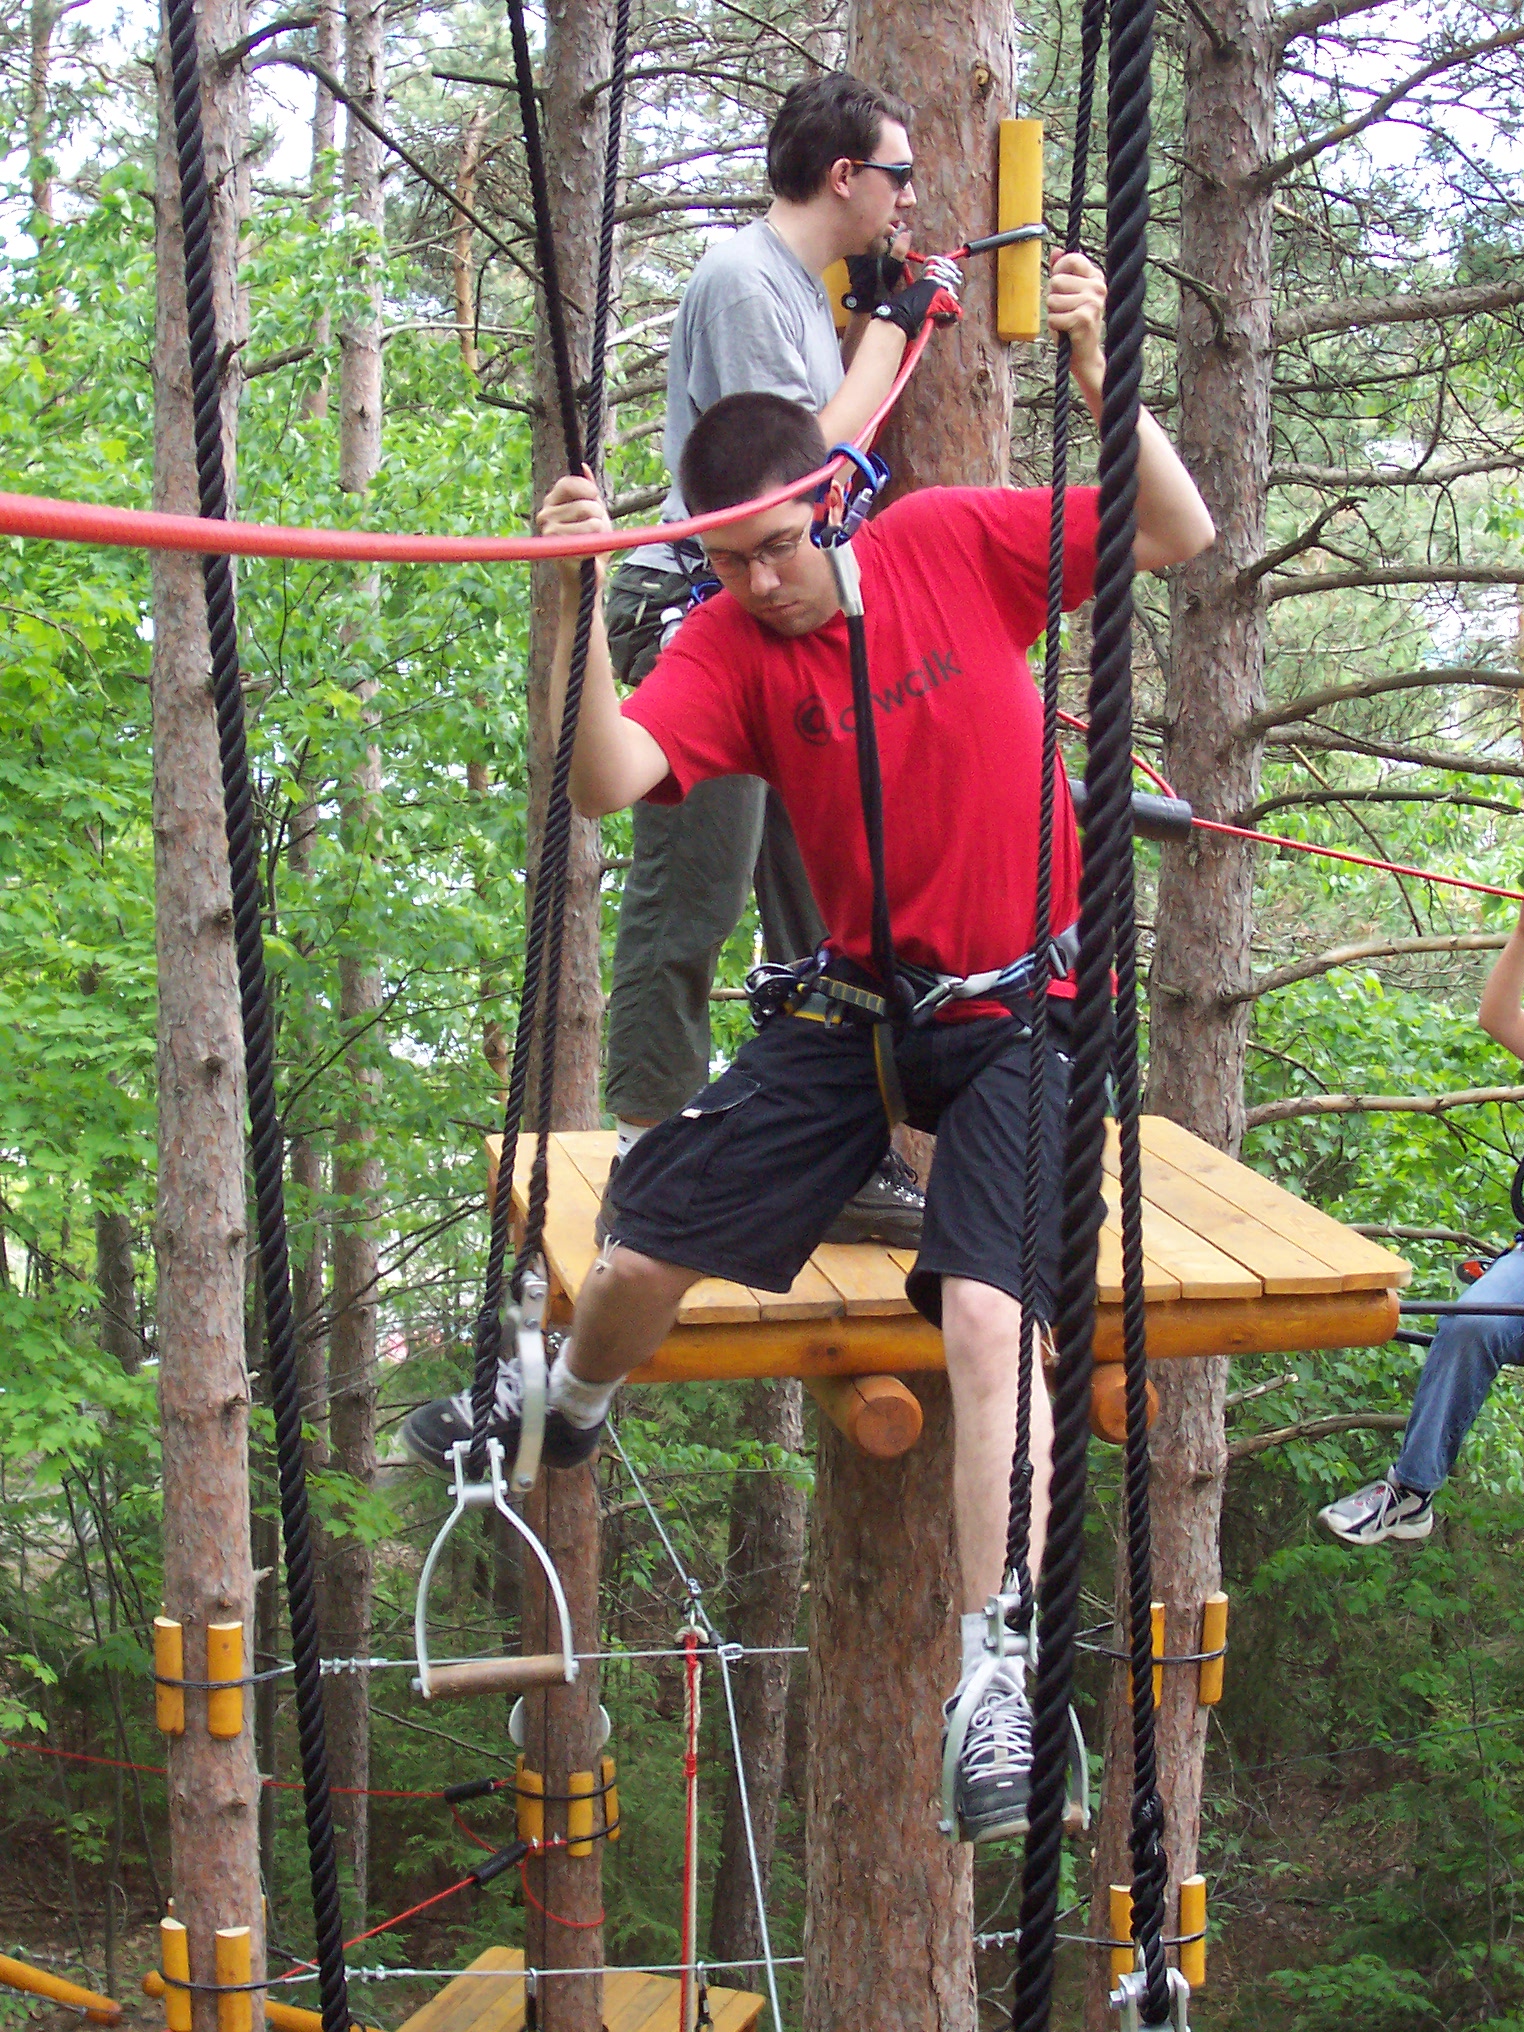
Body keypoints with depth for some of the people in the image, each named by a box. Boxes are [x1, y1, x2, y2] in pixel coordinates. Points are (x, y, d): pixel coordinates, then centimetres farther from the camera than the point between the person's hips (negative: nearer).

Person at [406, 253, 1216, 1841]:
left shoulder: (959, 542, -7)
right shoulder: (728, 641, -6)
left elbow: (1180, 535, -7)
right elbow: (609, 782, -23)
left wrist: (1098, 368, -20)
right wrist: (574, 604, -36)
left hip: (1025, 1009, -3)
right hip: (859, 1006, 3)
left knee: (988, 1308, -24)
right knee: (646, 1243, -1)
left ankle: (998, 1670, -20)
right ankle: (570, 1407, 37)